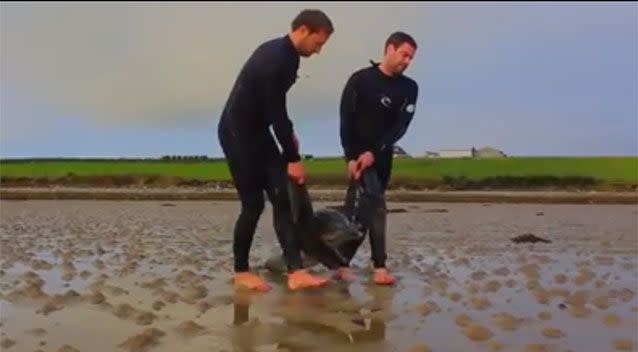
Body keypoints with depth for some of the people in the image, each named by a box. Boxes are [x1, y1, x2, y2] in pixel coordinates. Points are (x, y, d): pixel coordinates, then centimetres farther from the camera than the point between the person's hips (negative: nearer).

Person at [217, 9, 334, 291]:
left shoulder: (284, 54, 7)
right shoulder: (275, 59, -24)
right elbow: (276, 112, -23)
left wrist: (288, 133, 16)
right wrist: (293, 158, -17)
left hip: (257, 132, 10)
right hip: (236, 134, -10)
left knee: (283, 197, -1)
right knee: (254, 203, -4)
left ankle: (296, 273, -4)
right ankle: (241, 272, 15)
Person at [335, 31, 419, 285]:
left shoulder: (409, 88, 0)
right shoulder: (360, 79, -8)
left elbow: (400, 126, -10)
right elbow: (346, 120, -11)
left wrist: (374, 152, -22)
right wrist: (351, 157, -19)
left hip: (382, 156, 4)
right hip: (358, 152, -4)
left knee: (361, 205, 6)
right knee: (375, 202, -18)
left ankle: (342, 264, 12)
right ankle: (380, 267, -18)